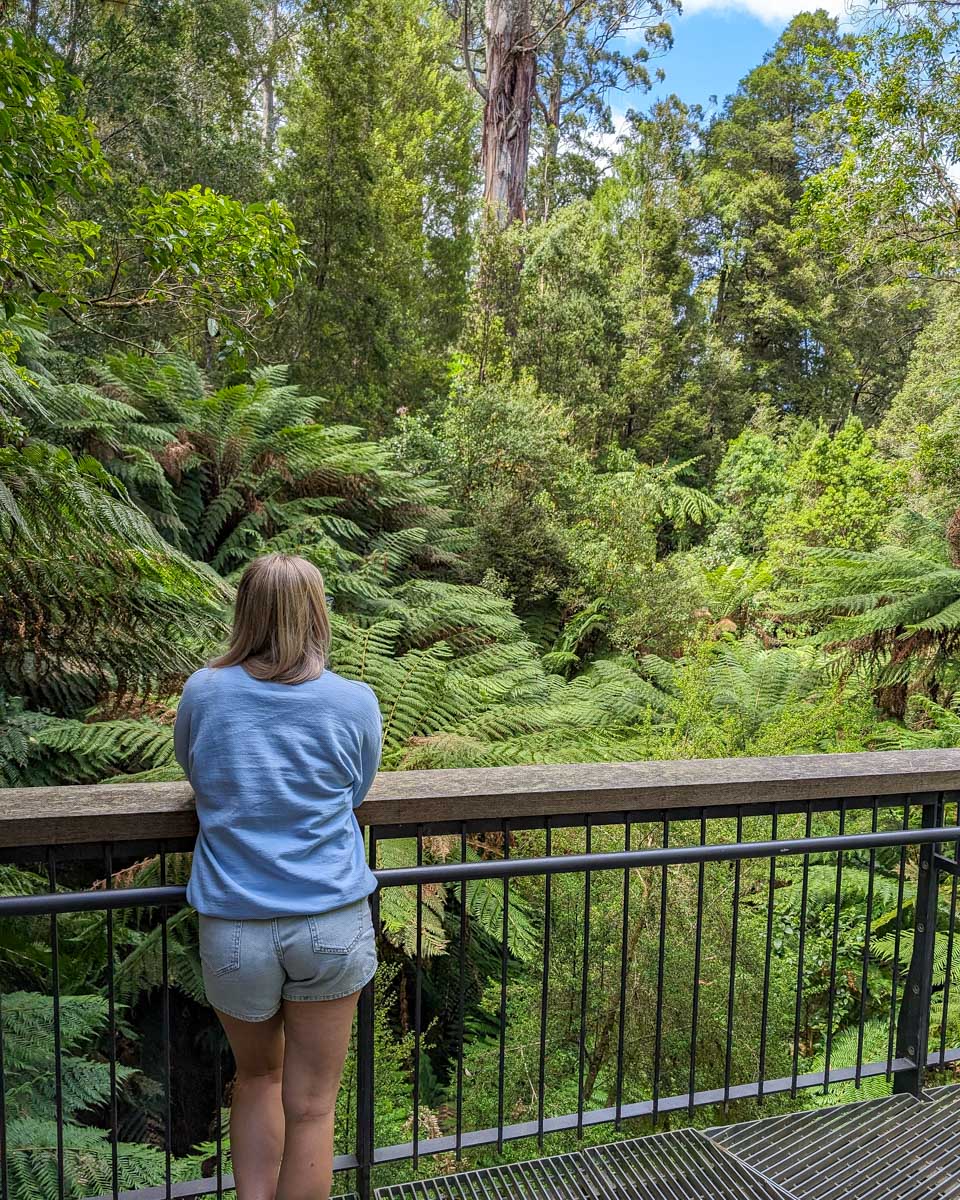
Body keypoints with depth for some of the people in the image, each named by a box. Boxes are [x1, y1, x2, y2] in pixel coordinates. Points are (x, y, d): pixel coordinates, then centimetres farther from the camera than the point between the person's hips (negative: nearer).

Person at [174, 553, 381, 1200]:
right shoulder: (357, 702, -4)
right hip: (332, 924, -1)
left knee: (257, 1077, 27)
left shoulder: (202, 692, -3)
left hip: (233, 929, 1)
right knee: (311, 1107, 14)